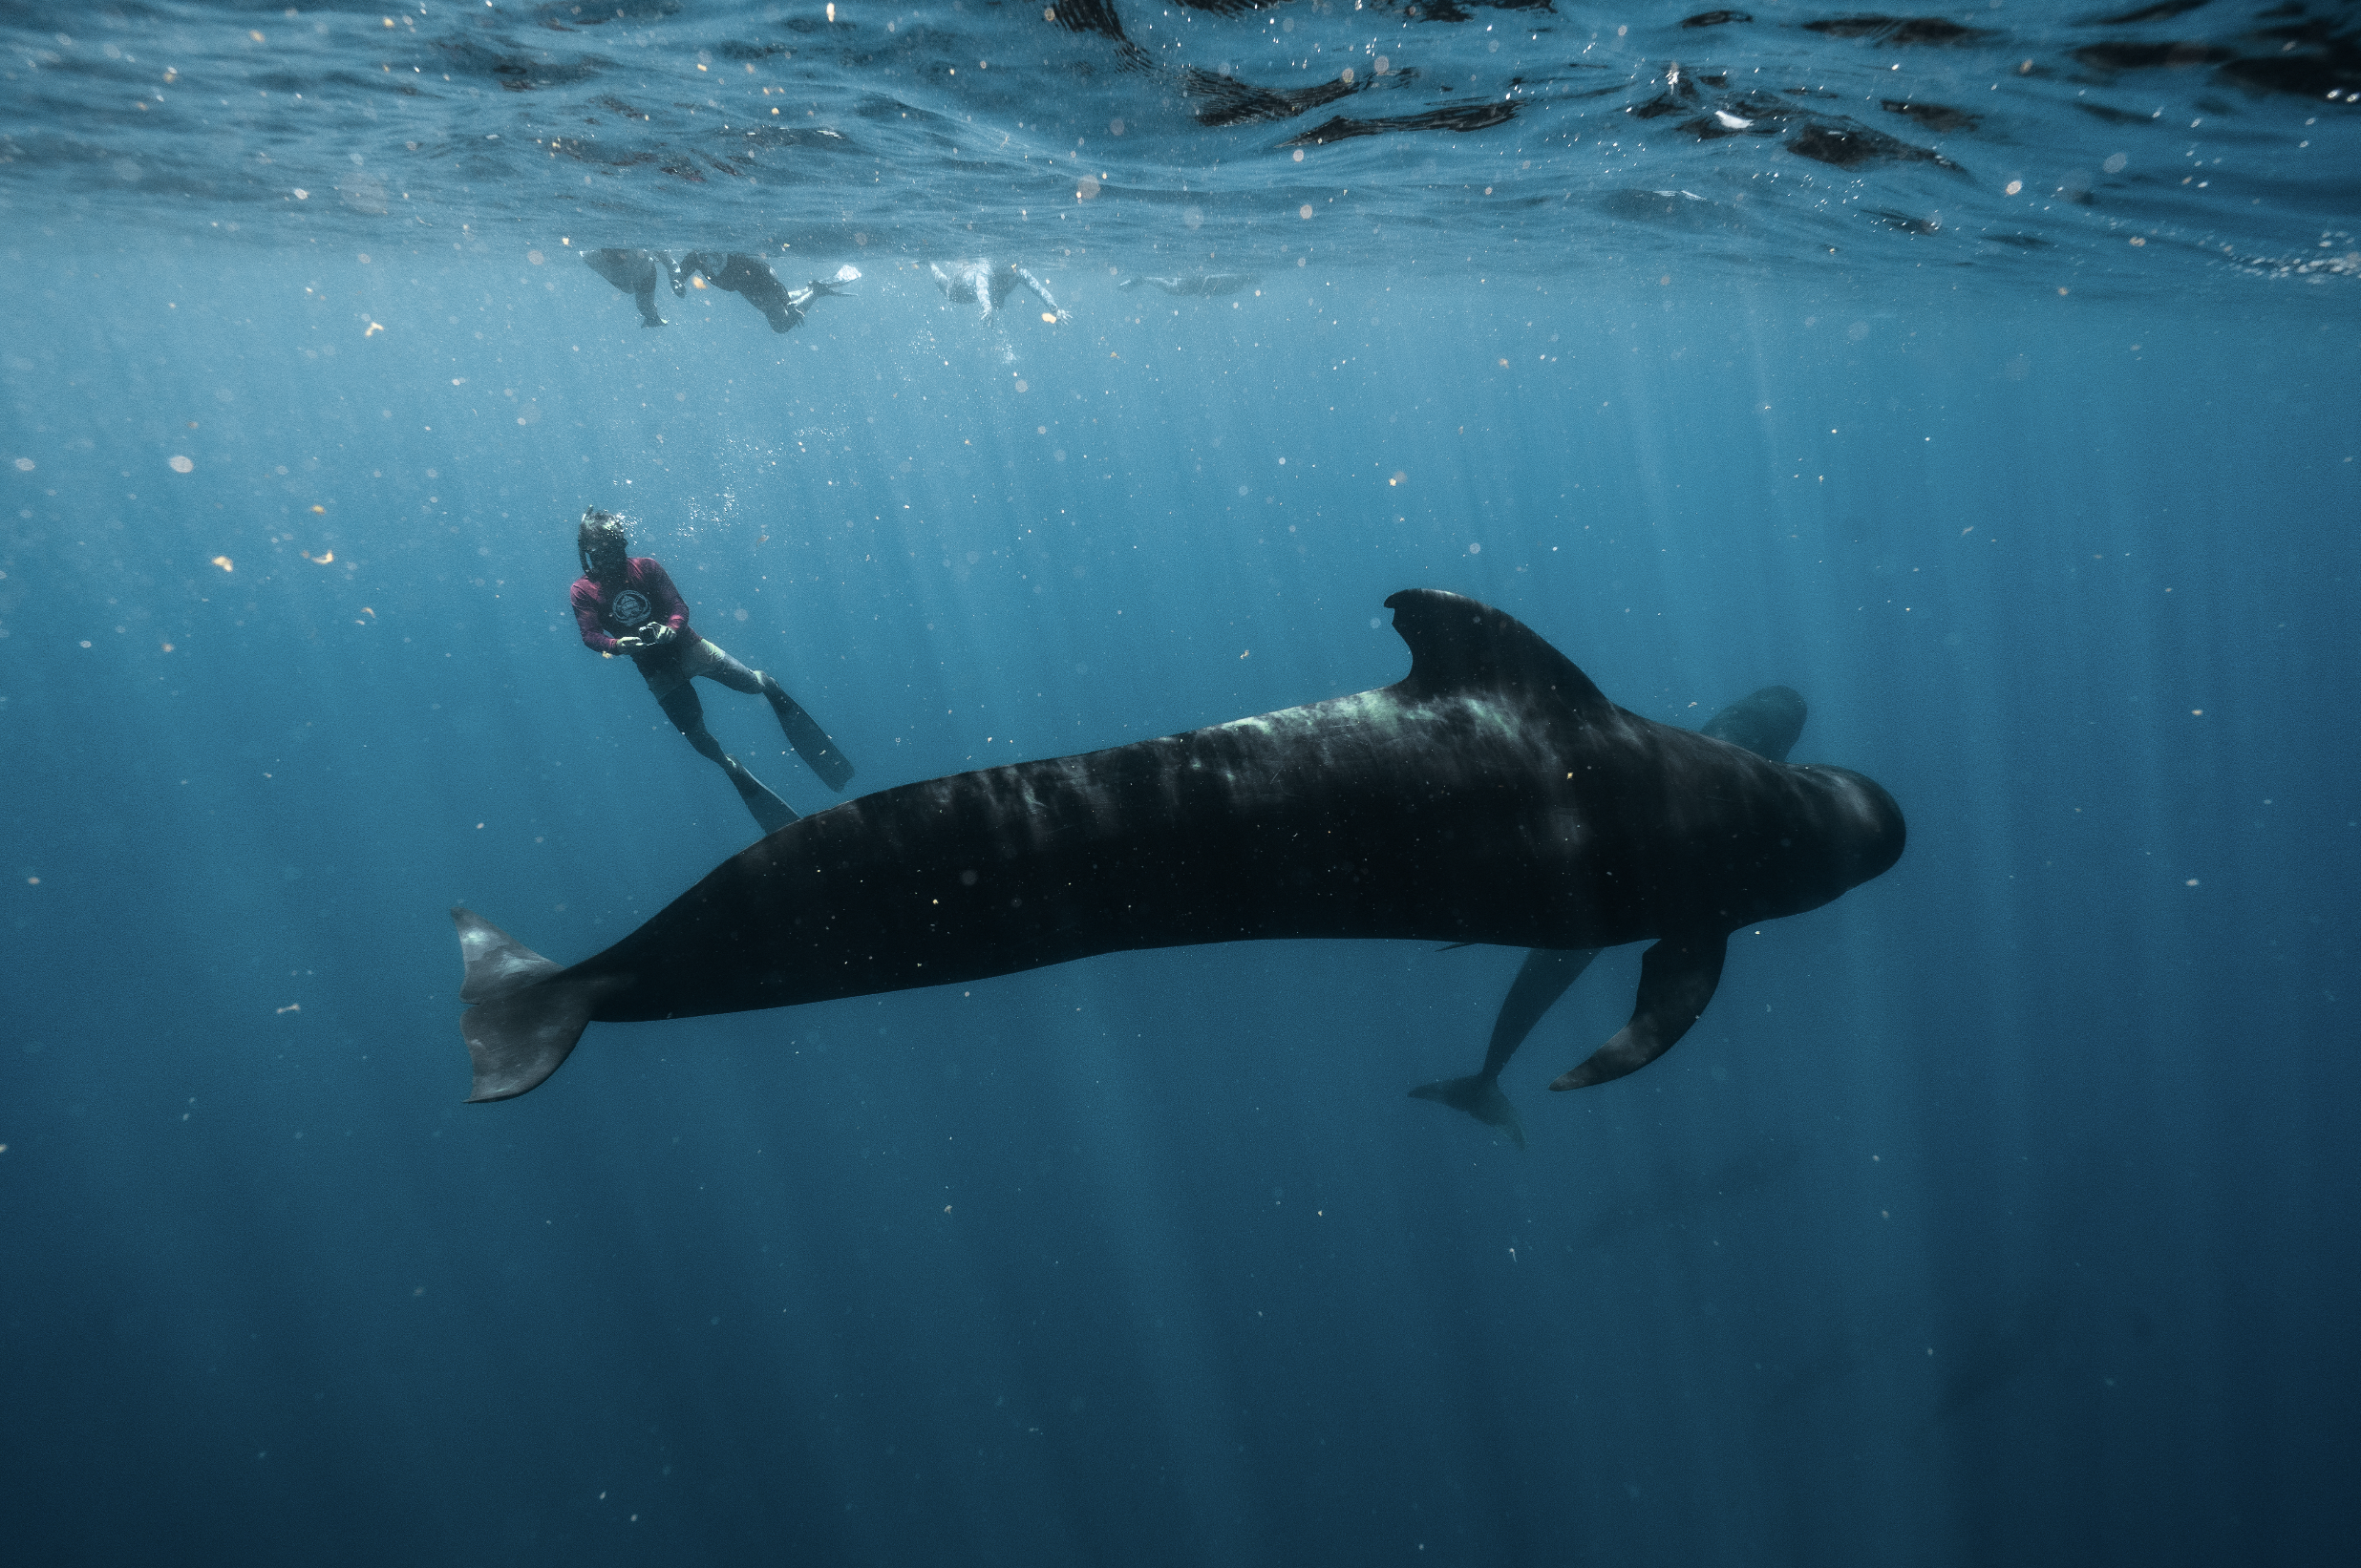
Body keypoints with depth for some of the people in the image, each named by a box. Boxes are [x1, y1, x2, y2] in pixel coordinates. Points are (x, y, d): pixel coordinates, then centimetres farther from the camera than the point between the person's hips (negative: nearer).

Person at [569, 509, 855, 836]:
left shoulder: (647, 567, -6)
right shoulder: (583, 590, -6)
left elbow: (679, 607, -10)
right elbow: (590, 635, -14)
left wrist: (669, 629, -34)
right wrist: (617, 644, -37)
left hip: (685, 645, 0)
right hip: (655, 669, 0)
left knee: (750, 682, -7)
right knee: (697, 736, 3)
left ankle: (773, 690, 31)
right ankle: (742, 779, 23)